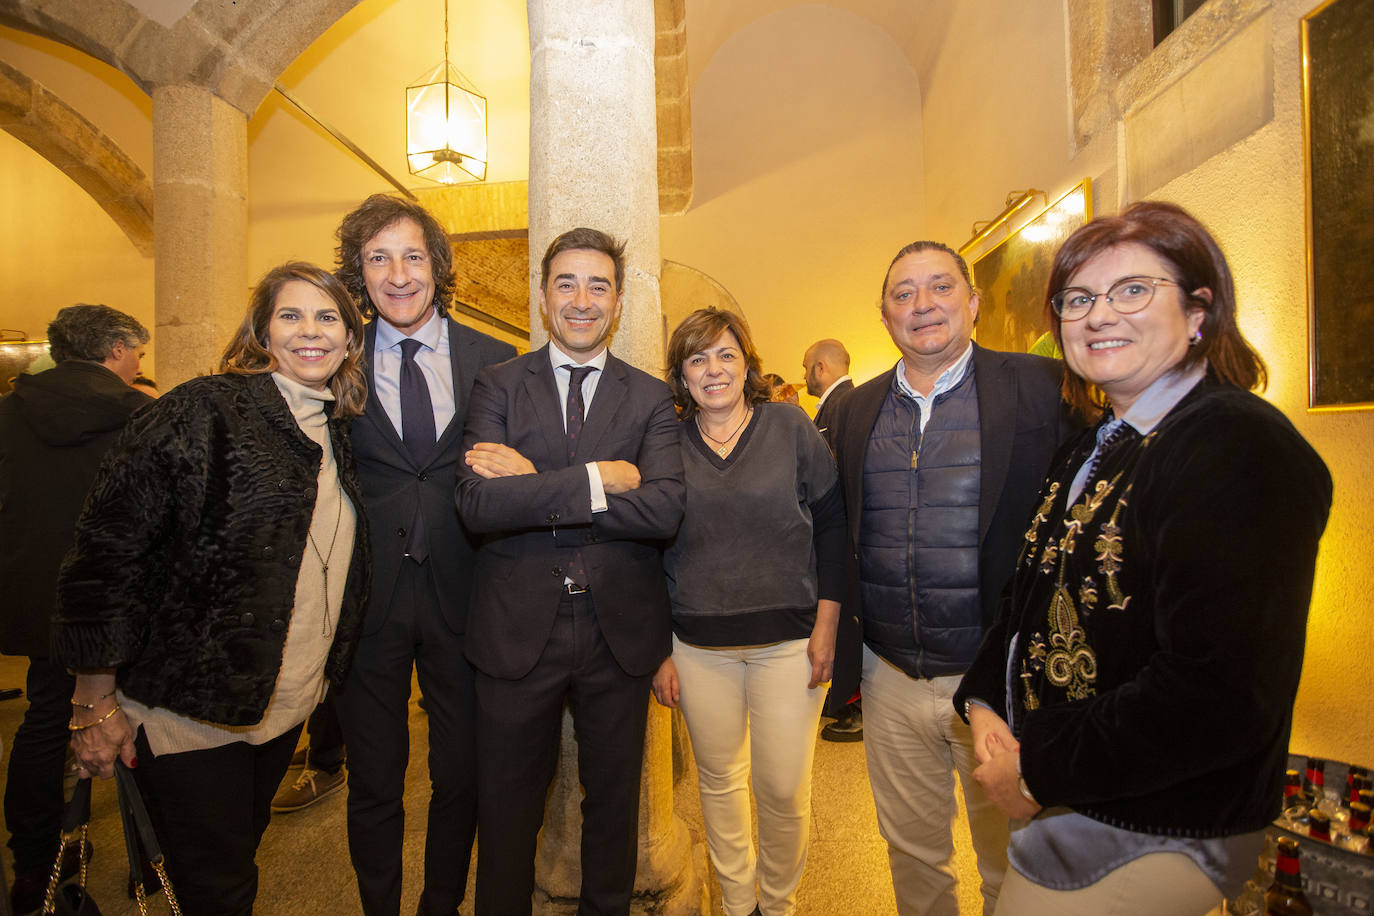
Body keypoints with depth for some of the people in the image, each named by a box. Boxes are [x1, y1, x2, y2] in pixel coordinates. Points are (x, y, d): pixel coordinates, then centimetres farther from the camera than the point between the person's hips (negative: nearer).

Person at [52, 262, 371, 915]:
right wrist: (96, 704, -13)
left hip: (284, 709, 6)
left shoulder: (338, 432, 6)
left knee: (240, 856, 23)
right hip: (189, 713, -6)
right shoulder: (202, 411, -15)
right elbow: (108, 546, -15)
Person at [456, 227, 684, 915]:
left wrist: (534, 485, -17)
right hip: (517, 631, 0)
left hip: (620, 633, 1)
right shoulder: (498, 385, 0)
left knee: (613, 803, 20)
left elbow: (664, 510, -16)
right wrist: (598, 480, -19)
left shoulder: (651, 399, 1)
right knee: (507, 811, 18)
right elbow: (477, 504, -15)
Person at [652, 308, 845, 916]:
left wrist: (826, 624, -6)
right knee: (718, 780, 15)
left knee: (784, 789, 6)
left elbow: (832, 523, 0)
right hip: (698, 646, 2)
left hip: (788, 639, -1)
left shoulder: (791, 427, -1)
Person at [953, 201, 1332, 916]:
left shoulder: (1242, 448, -21)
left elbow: (1217, 695, -28)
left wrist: (1038, 773, -19)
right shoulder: (1091, 452, 8)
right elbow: (1032, 595, 11)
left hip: (1150, 837, -8)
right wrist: (984, 705, -4)